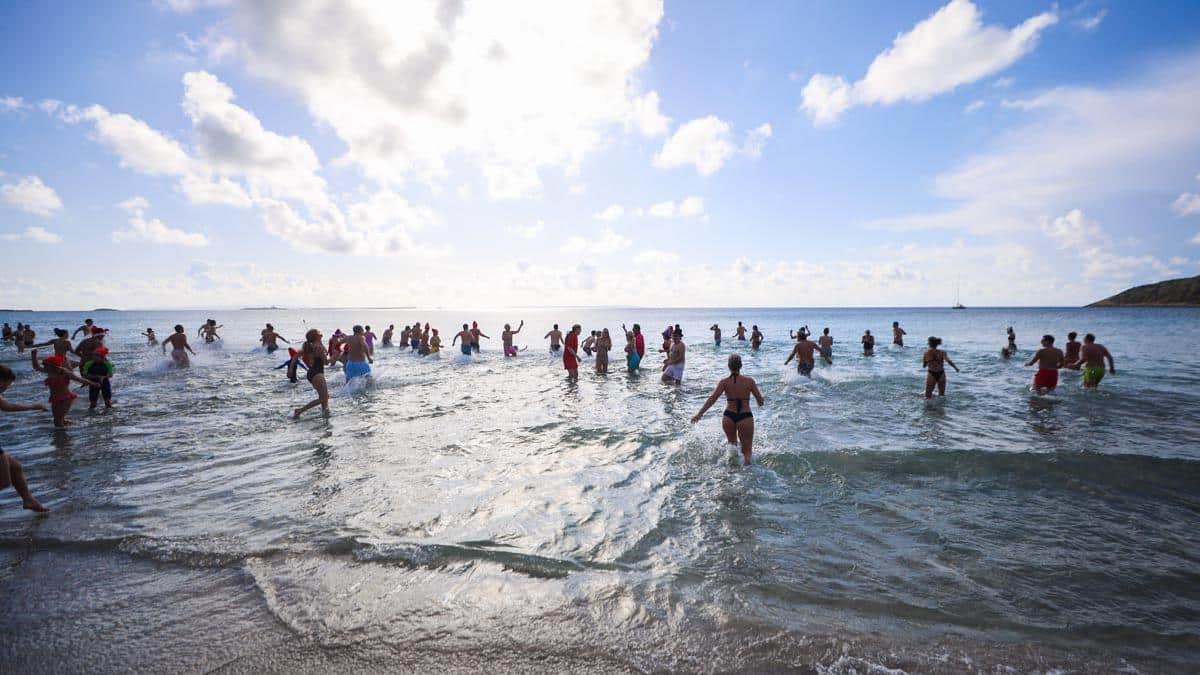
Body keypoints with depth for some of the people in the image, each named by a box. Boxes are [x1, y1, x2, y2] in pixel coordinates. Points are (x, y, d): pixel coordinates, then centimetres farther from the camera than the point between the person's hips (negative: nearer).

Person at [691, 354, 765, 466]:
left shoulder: (724, 382, -3)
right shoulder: (749, 381, -3)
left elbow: (712, 398, -12)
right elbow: (761, 401, 0)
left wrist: (700, 414, -14)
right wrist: (761, 402, 24)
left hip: (729, 417, 2)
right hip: (745, 417, -1)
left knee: (732, 443, 30)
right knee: (747, 450, 8)